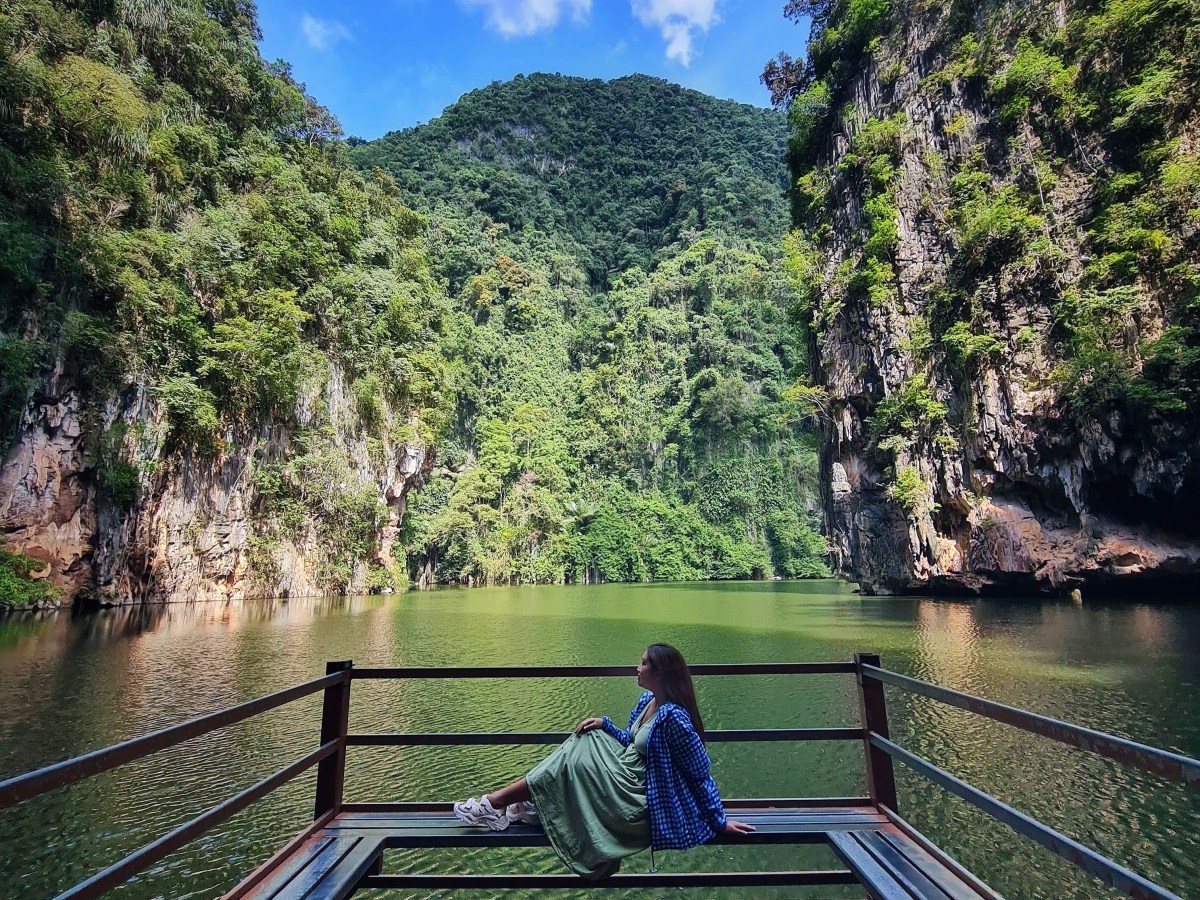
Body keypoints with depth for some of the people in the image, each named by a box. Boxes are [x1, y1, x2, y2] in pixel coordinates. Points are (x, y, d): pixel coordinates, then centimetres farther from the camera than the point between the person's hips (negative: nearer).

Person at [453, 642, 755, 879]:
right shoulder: (648, 700, 1)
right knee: (585, 740, 3)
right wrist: (605, 724, 3)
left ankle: (495, 804, 4)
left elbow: (701, 775, -20)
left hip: (636, 798, -9)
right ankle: (526, 806, 3)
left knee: (570, 764, -9)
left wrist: (719, 821, -15)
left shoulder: (673, 717, -27)